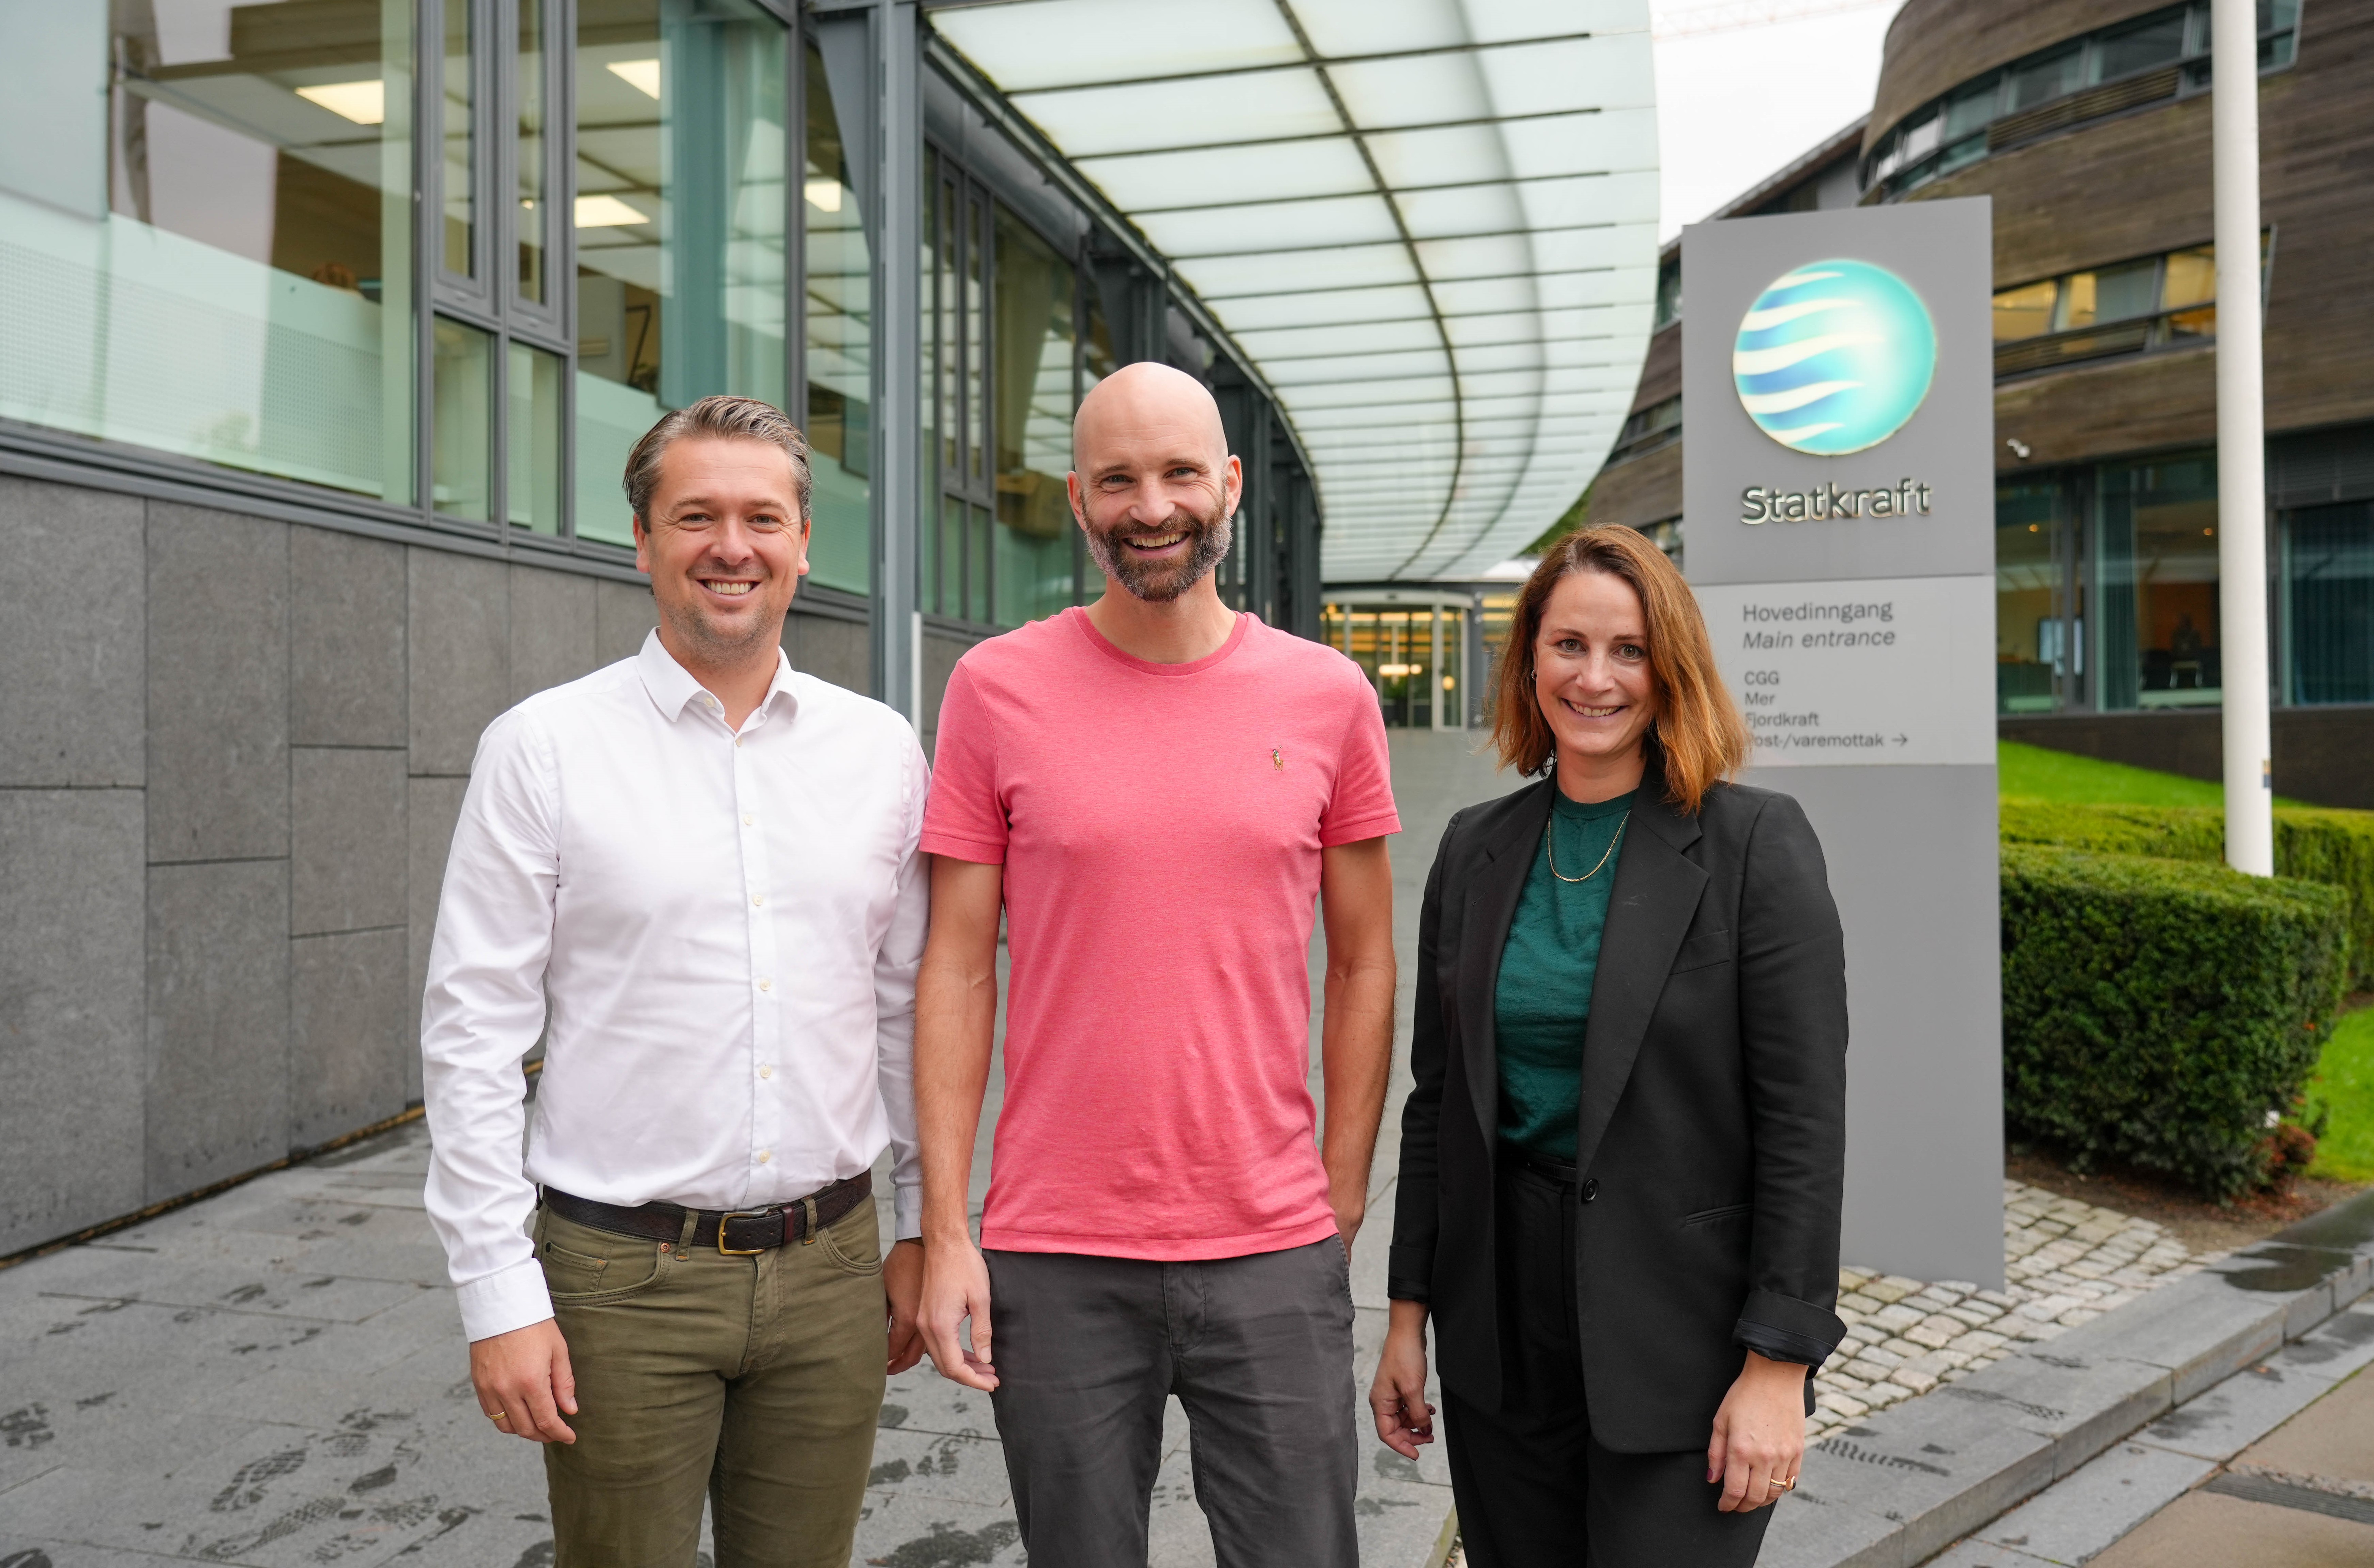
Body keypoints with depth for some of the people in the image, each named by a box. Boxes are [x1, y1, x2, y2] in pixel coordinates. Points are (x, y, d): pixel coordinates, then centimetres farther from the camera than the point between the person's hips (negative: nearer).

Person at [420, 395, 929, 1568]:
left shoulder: (881, 749, 4)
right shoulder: (542, 746, -5)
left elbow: (907, 1008, 9)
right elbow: (472, 1032, -6)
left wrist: (919, 1225, 10)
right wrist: (499, 1292, -8)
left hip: (831, 1265, 3)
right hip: (624, 1275, -2)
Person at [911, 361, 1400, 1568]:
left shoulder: (1328, 695, 2)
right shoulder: (996, 689, -1)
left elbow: (1362, 965, 7)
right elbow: (957, 970, -1)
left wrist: (1343, 1201, 4)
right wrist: (945, 1227, -4)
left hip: (1275, 1252, 1)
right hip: (1054, 1257, 0)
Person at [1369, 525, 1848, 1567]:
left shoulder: (1757, 844, -9)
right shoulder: (1476, 849, 5)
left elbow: (1805, 1120, -11)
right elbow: (1438, 1097, 9)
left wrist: (1779, 1364, -13)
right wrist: (1410, 1311, 9)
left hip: (1681, 1340, -4)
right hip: (1500, 1331, 4)